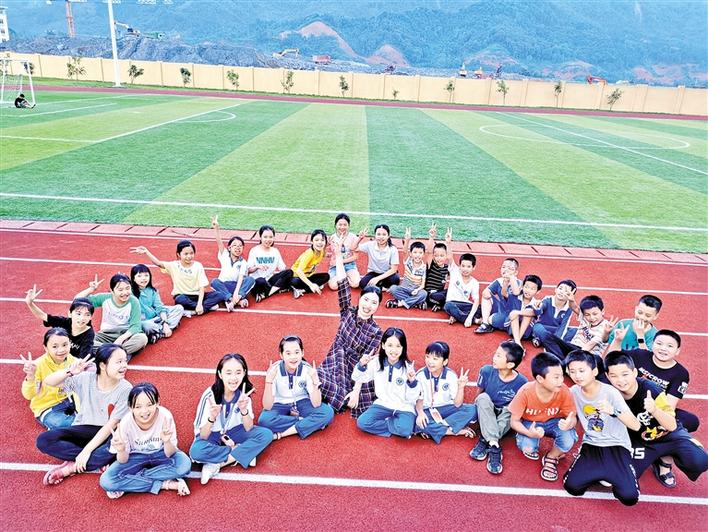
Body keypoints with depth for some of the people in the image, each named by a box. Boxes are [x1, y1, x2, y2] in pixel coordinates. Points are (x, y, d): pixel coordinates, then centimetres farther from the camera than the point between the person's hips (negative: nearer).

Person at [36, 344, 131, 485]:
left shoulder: (125, 389, -17)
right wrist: (70, 372, -28)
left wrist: (86, 451, -23)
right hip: (84, 429, 3)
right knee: (44, 440, -21)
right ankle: (99, 460, -21)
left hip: (108, 434, -3)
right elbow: (47, 382, -9)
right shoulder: (85, 378, -11)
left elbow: (111, 425, -17)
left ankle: (72, 467, -19)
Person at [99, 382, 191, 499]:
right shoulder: (126, 422, -24)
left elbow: (169, 454, -18)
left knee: (184, 465, -31)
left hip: (160, 454, -1)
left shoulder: (165, 416, -27)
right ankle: (164, 484, -21)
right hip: (136, 456, 1)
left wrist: (167, 441, -40)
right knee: (106, 481, -25)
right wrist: (121, 450, -37)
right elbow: (123, 461, -14)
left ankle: (134, 479, -16)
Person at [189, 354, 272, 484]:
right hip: (211, 435, -3)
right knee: (196, 451, -36)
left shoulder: (244, 392, -16)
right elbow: (203, 436, -22)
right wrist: (212, 418, -42)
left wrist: (244, 410, -35)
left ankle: (216, 465, -21)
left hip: (234, 432, 3)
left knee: (266, 434, -22)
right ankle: (241, 454, -14)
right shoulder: (210, 395, -25)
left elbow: (248, 429, -16)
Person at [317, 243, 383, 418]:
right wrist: (339, 257, -23)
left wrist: (356, 390, -19)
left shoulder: (376, 331, -6)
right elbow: (343, 286, -13)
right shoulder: (348, 312, -1)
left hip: (357, 374, 1)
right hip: (335, 366, -1)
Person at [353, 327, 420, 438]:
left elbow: (412, 398, -9)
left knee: (405, 429, -31)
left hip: (404, 407, -2)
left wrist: (412, 382, -28)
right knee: (362, 422, -20)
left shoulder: (408, 367, -13)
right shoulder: (376, 362, -5)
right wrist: (361, 365, -17)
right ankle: (395, 428, -5)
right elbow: (357, 378, 2)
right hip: (383, 404, 3)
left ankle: (384, 422, -1)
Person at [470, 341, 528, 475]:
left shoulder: (522, 382, -20)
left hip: (505, 417, -1)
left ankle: (485, 441, -32)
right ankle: (493, 445, -37)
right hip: (486, 414, 1)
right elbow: (479, 394, -2)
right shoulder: (486, 371, -17)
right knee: (483, 398, -29)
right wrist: (478, 410, -12)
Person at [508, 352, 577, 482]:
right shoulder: (526, 392, -30)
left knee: (568, 441, -30)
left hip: (554, 422, 2)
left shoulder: (564, 391, -25)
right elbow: (514, 421, -19)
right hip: (530, 423, -1)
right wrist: (529, 433, -40)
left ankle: (551, 458, 5)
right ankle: (532, 448, 10)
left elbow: (572, 418, -13)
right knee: (527, 447, -30)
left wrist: (569, 424, -40)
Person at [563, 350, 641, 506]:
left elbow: (636, 426, -24)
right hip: (591, 446, 3)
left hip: (616, 446, -3)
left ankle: (613, 475, 9)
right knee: (572, 486, -17)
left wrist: (613, 411, -42)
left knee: (629, 497, -23)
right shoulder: (573, 392, -5)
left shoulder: (610, 392, -17)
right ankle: (598, 473, 12)